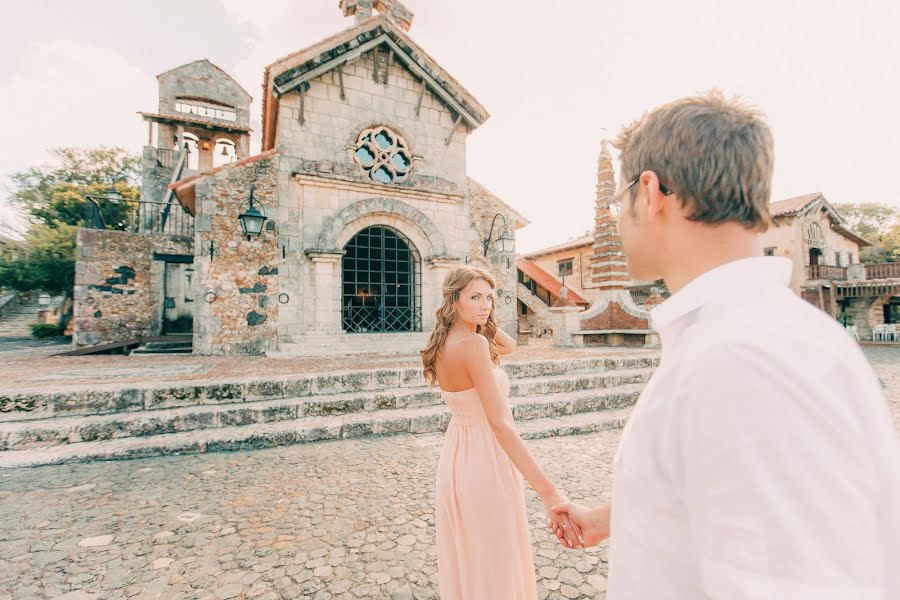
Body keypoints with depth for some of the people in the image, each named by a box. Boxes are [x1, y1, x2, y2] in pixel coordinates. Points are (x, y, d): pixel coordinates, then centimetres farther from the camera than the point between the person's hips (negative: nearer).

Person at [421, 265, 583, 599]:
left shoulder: (444, 344, 2)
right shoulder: (473, 344, -25)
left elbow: (508, 345, 14)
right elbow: (499, 423, -31)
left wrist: (481, 319, 1)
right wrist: (548, 492, -33)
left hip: (455, 456, 9)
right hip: (485, 460, -9)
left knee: (465, 561, 27)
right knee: (495, 569, 12)